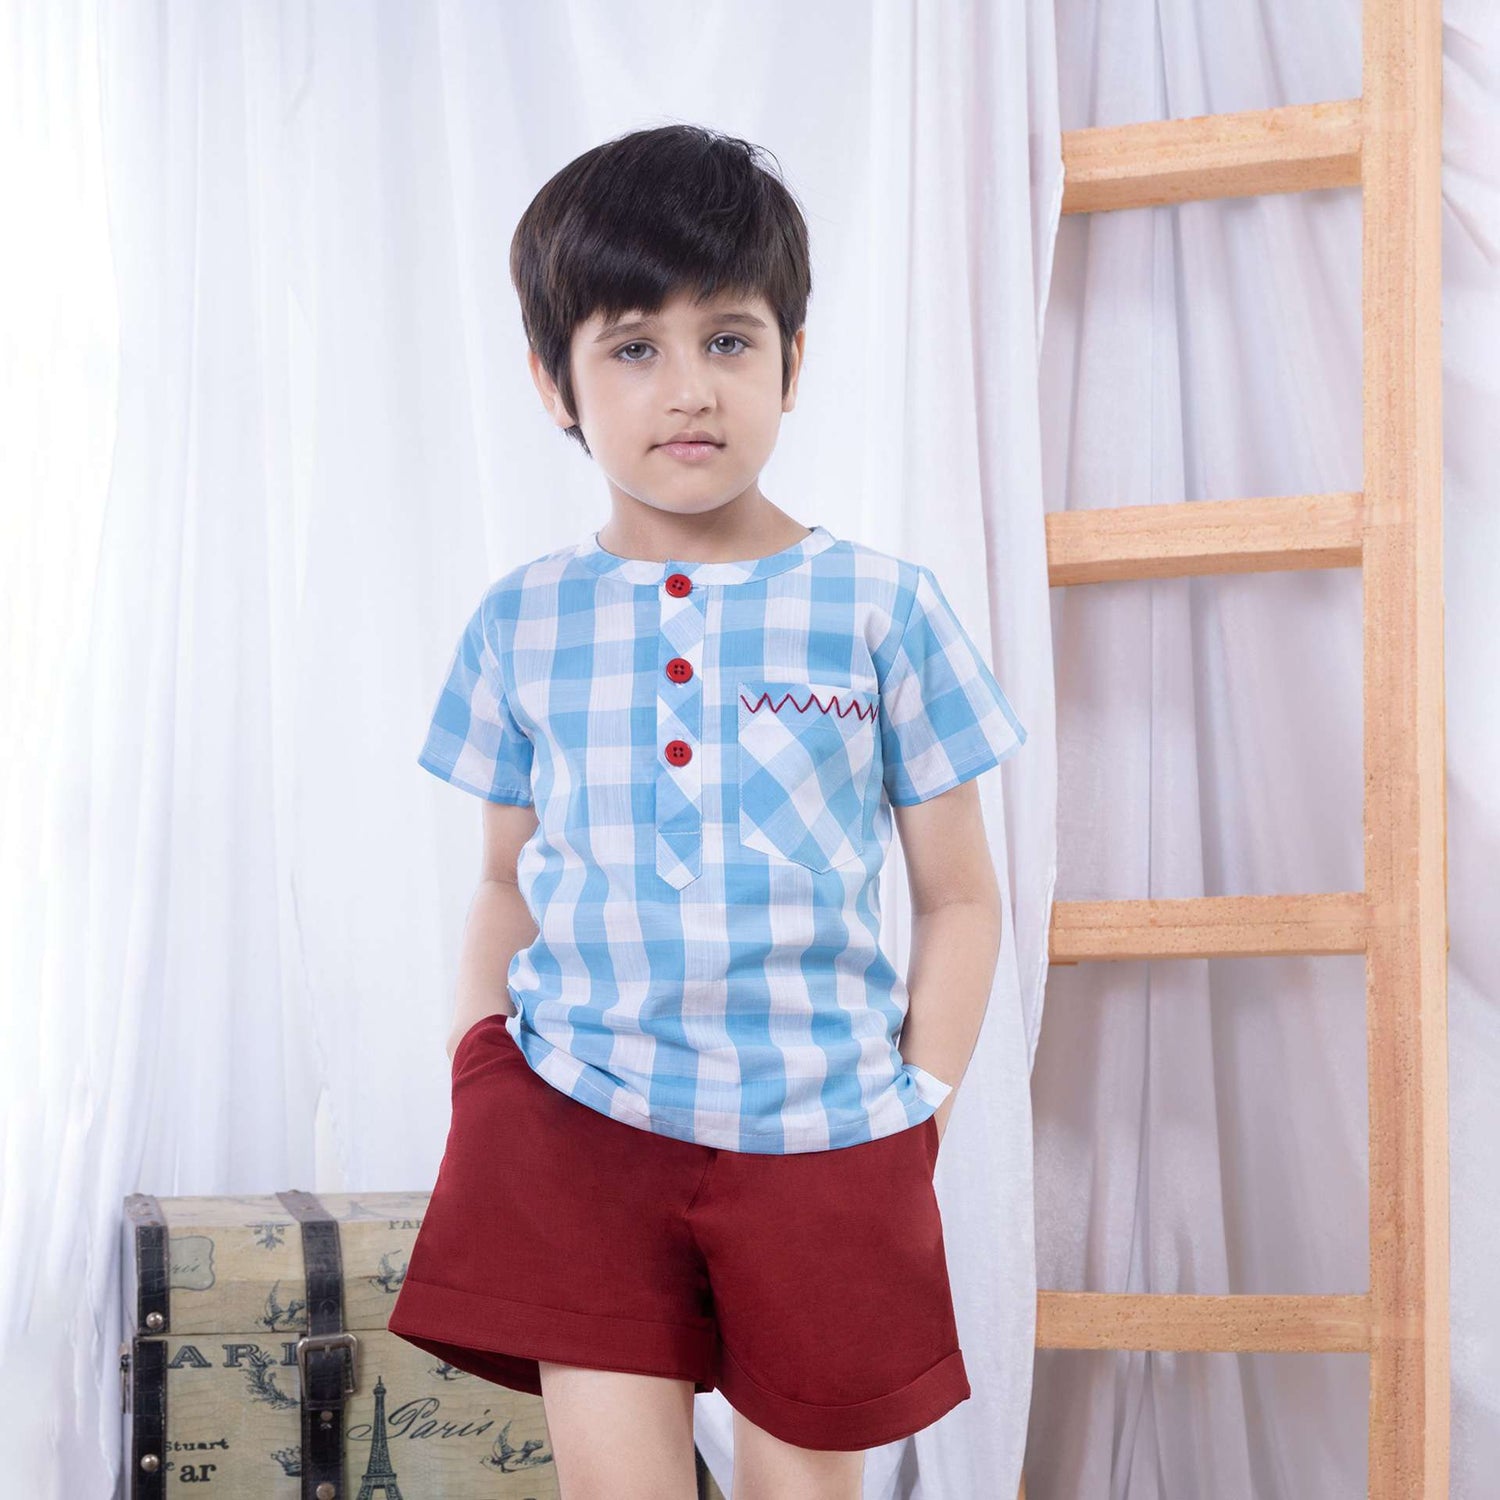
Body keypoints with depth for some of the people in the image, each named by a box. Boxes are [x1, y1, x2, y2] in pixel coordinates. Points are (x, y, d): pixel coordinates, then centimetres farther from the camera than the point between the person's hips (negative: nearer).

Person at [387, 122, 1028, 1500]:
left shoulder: (881, 609, -1)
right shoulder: (523, 624, 5)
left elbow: (960, 898, 4)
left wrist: (916, 1111, -3)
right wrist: (480, 1067, 5)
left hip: (820, 1125, -1)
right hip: (579, 1115, 1)